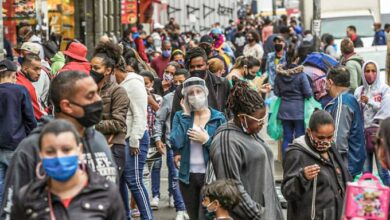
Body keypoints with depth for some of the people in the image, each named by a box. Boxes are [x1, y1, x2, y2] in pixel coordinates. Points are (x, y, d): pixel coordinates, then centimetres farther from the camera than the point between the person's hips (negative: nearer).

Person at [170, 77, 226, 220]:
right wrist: (186, 116, -10)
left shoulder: (218, 118, -3)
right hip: (187, 176, 3)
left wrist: (207, 140, -17)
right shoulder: (180, 116, 2)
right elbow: (176, 144, -14)